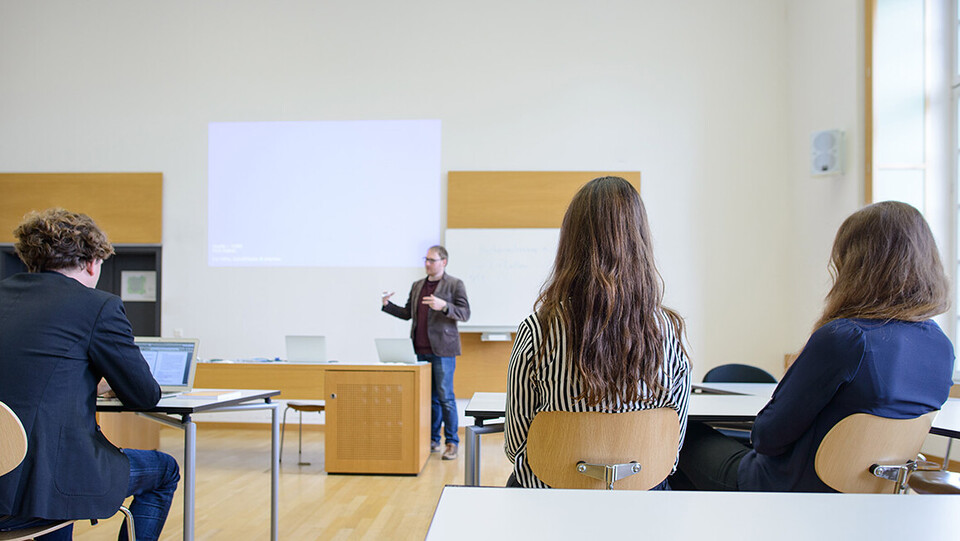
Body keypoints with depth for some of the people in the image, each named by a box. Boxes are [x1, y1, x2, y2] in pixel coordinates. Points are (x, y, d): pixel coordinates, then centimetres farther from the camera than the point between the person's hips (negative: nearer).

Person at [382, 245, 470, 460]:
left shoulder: (455, 285, -1)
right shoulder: (417, 286, 16)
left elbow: (465, 313, -8)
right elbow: (407, 313, 18)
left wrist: (444, 306, -23)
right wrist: (387, 305, 4)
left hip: (442, 350, -5)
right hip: (421, 350, 6)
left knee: (445, 397, -4)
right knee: (429, 397, 11)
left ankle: (451, 443, 4)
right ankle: (432, 440, 19)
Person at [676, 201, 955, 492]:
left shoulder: (842, 338, -30)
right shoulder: (942, 348, -5)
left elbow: (770, 435, -22)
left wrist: (759, 431, 1)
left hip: (796, 486, -7)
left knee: (690, 435, 16)